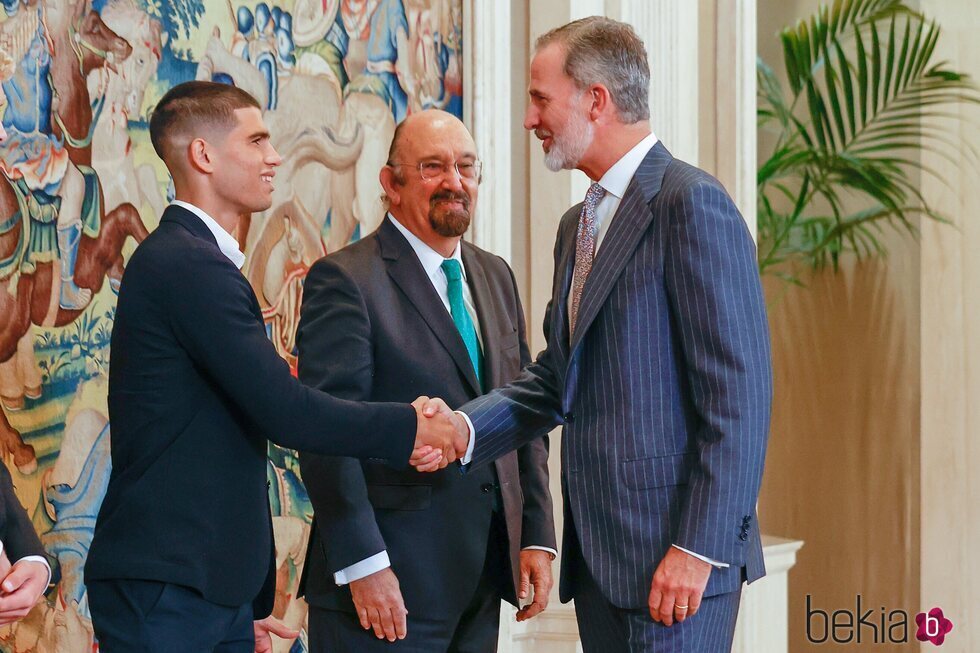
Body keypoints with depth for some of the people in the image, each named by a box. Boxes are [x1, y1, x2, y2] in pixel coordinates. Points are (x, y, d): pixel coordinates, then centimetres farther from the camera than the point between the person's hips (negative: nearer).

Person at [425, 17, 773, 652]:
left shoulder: (692, 204, -11)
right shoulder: (578, 225, 18)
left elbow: (740, 392, -16)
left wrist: (698, 548, -19)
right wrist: (463, 429, -2)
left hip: (674, 553, -8)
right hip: (597, 553, 8)